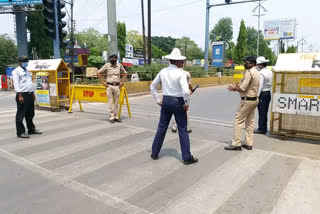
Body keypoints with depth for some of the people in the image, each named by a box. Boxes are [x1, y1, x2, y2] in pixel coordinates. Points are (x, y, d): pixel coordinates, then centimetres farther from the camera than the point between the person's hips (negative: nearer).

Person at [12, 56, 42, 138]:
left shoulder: (27, 71, 20)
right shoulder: (16, 71, -4)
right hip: (22, 95, -8)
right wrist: (20, 95, -18)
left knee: (30, 114, 15)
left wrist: (33, 93, 18)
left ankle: (31, 129, 25)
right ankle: (20, 132, 2)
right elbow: (16, 84, -11)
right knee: (21, 115, -3)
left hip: (30, 95, 8)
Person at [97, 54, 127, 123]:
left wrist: (122, 82, 7)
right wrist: (102, 82, -2)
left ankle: (116, 117, 14)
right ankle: (111, 117, 3)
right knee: (110, 102, -2)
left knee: (116, 102, 7)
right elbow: (99, 73, 5)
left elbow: (125, 73, 17)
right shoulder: (107, 65, 0)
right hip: (109, 86, -2)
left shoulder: (119, 65, 5)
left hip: (117, 86, 2)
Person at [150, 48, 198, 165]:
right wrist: (186, 103, -10)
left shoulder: (163, 71, 3)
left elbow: (152, 86, 9)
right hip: (178, 102, -5)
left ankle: (154, 153, 26)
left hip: (166, 101, 5)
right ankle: (187, 157, 14)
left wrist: (158, 100, 14)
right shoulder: (181, 73, -15)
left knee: (161, 127, 16)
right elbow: (185, 91, -25)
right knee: (183, 130, 6)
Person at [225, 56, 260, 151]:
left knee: (238, 120, -4)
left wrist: (234, 88, -3)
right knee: (250, 121, 12)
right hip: (254, 99, 10)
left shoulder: (249, 72, -17)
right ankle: (249, 144, 18)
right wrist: (237, 87, 9)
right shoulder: (256, 72, 14)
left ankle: (236, 144, -1)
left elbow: (243, 89, -20)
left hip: (247, 100, -10)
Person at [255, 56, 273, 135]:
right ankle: (264, 128, 22)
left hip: (262, 94, -9)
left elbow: (260, 86, -19)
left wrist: (257, 96, -17)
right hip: (268, 93, 9)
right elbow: (270, 84, 14)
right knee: (265, 112, 14)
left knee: (262, 112, -2)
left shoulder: (261, 73, -16)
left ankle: (261, 129, 4)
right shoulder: (270, 72, 11)